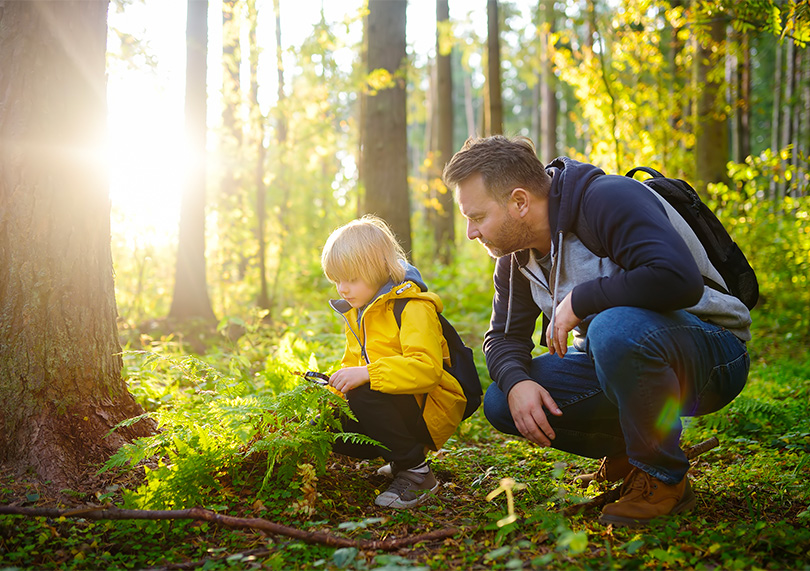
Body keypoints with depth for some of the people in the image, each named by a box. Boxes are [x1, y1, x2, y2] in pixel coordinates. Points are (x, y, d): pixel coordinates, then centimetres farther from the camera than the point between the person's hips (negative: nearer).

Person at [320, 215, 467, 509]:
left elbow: (427, 368, -31)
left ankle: (415, 470, -16)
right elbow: (352, 364, 20)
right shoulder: (357, 313, 13)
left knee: (363, 395, -32)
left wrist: (367, 374, -36)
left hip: (429, 408, -9)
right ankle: (401, 457, 10)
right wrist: (336, 381, -2)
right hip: (394, 406, 9)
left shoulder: (413, 308, -17)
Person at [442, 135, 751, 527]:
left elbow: (679, 279, -36)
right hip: (613, 353, 8)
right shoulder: (516, 253, 2)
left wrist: (577, 301, -27)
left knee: (615, 328, -40)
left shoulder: (607, 198, -23)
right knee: (501, 403, -8)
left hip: (712, 352, -7)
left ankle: (663, 479, -16)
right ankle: (626, 450, 10)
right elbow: (504, 335, 7)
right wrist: (517, 382, -15)